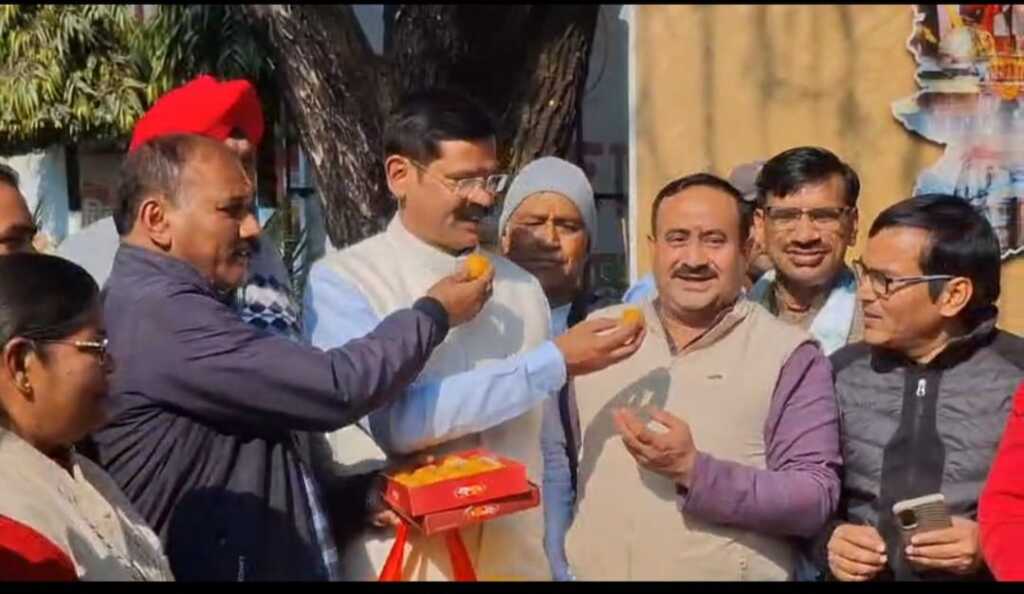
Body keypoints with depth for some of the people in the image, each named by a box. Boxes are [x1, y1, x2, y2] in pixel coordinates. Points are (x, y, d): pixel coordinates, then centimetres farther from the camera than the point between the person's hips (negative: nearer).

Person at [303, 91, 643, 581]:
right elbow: (397, 420, -22)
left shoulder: (522, 287, 5)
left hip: (514, 562, 4)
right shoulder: (341, 281, -9)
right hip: (398, 562, -4)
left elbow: (544, 454, 9)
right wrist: (556, 362, -20)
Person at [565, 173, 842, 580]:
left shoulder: (789, 354, -9)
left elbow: (816, 498, -16)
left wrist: (695, 472, -25)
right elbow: (562, 464, 8)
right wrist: (560, 567, 3)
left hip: (728, 572, -3)